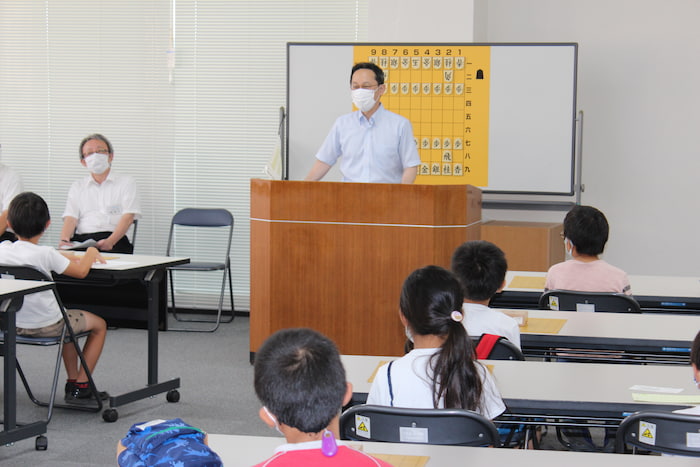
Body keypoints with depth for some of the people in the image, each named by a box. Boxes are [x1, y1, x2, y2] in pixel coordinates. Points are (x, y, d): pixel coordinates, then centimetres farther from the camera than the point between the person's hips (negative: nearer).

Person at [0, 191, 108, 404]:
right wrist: (90, 253, 10)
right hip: (45, 326, -7)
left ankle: (72, 382, 33)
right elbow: (81, 271, -11)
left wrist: (76, 256, 18)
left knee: (69, 318, 34)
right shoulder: (45, 254, -23)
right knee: (98, 324, 17)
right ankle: (80, 387, 14)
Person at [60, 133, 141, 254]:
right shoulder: (77, 186, 24)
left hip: (114, 240, -2)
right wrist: (64, 240, -13)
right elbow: (70, 218, 11)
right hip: (81, 241, 3)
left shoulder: (126, 183, 13)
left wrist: (110, 242, -20)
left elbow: (128, 217, -1)